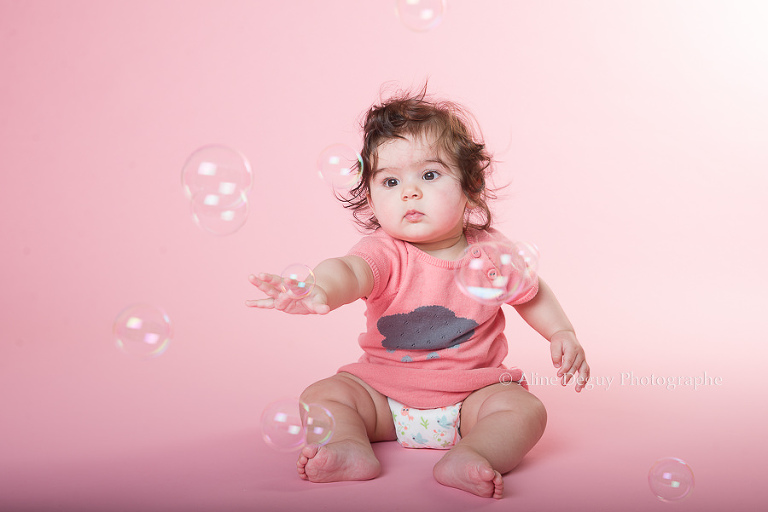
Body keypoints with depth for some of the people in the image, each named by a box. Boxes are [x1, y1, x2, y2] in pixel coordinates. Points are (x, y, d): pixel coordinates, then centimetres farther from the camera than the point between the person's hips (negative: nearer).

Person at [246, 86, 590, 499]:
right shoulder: (386, 252, -17)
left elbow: (531, 293, 15)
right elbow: (349, 270, -43)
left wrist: (562, 334, 2)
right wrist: (319, 290, -66)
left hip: (471, 396, 0)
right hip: (385, 395, 0)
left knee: (524, 409, -24)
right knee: (321, 395, -15)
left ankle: (468, 456, -40)